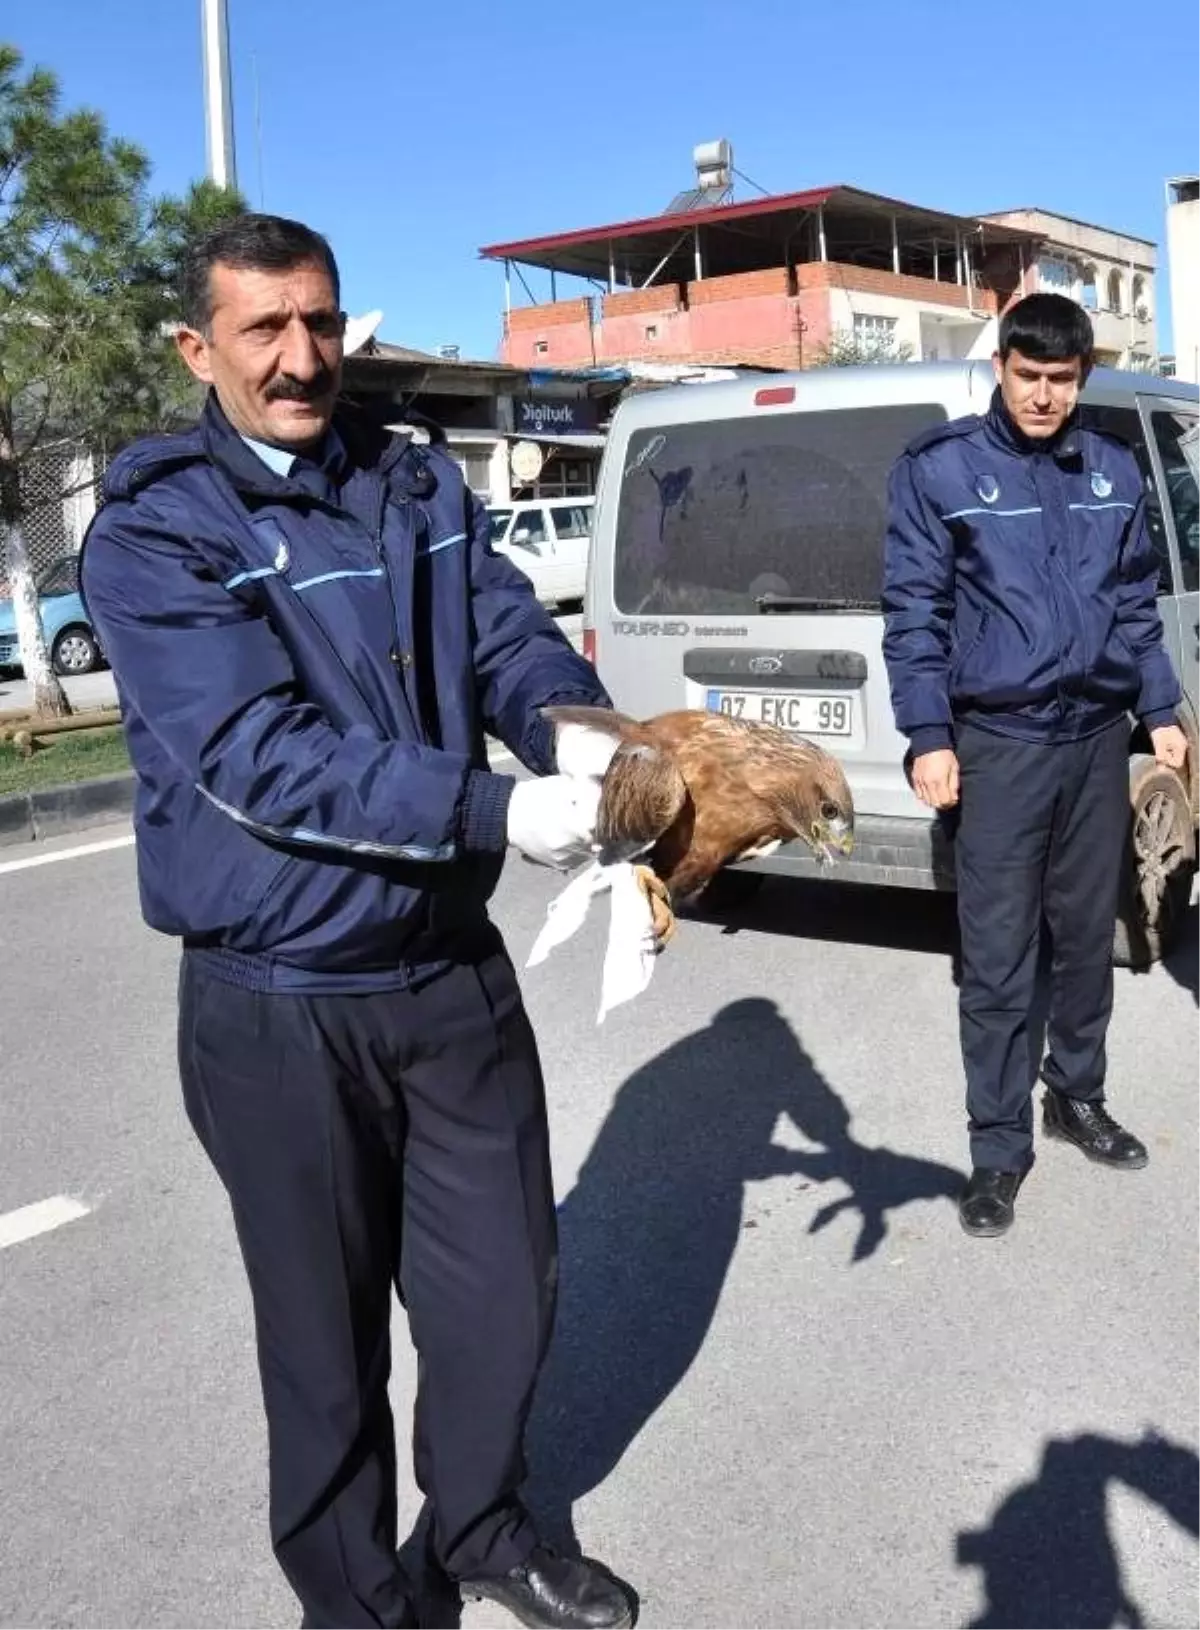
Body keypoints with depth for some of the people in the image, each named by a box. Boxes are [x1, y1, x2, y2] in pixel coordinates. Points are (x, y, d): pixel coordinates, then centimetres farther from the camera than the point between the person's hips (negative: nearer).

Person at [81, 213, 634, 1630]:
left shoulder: (422, 487, 6)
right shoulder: (153, 533, -12)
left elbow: (515, 645, 1)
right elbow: (260, 759, -23)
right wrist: (496, 813, -28)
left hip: (456, 972, 5)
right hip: (279, 1009, -4)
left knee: (504, 1295, 18)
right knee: (328, 1340, 13)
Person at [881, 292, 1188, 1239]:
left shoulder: (1114, 472, 10)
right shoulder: (939, 470, -4)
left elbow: (1136, 604, 16)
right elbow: (914, 612, -6)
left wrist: (1161, 714, 12)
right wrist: (929, 737, -11)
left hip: (1099, 737, 5)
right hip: (998, 745, -4)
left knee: (1089, 937, 15)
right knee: (998, 959, -1)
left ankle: (1077, 1098, 34)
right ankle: (1000, 1149, 11)